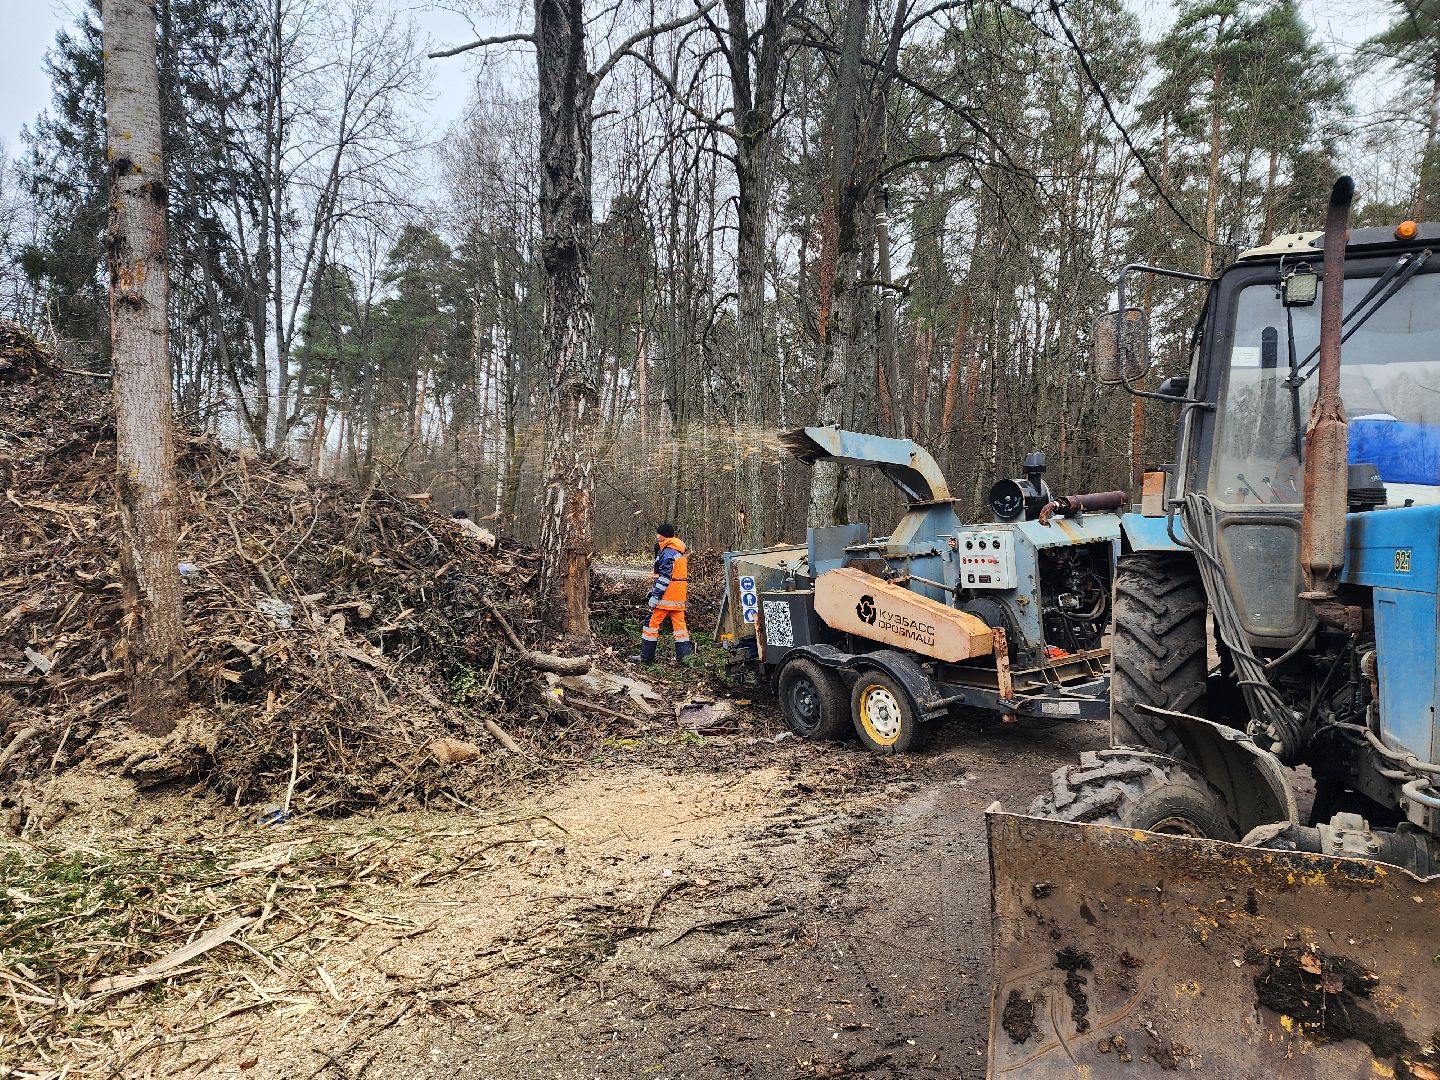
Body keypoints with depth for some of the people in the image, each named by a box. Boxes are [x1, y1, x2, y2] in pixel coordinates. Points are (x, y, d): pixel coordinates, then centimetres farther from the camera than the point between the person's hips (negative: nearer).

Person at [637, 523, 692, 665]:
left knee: (653, 622, 0)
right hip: (679, 597, 9)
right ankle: (685, 655, 5)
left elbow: (664, 577, -20)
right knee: (679, 623, 8)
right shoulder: (680, 551, 15)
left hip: (666, 596, -9)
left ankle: (646, 656, 5)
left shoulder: (668, 552, -16)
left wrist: (655, 596, -19)